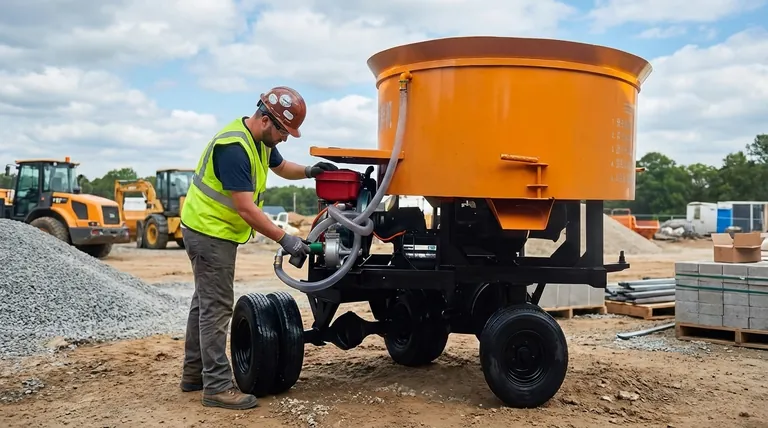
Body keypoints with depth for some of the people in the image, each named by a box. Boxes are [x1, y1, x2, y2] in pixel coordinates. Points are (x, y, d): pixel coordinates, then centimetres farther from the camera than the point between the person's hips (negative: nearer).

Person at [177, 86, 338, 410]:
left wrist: (309, 171, 2)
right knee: (216, 307, -8)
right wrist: (284, 239, -30)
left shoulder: (260, 139, 4)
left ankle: (194, 373, 26)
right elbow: (245, 207, -31)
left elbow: (281, 167, 22)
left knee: (206, 302, 15)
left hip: (216, 230, 10)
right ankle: (217, 387, -2)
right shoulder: (233, 147, -27)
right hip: (209, 231, -10)